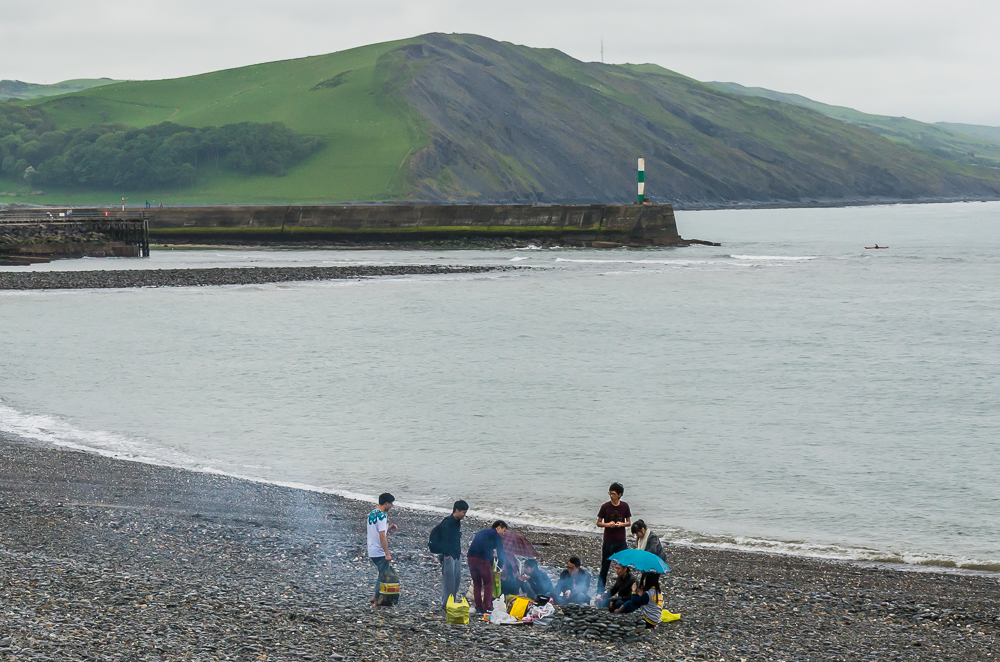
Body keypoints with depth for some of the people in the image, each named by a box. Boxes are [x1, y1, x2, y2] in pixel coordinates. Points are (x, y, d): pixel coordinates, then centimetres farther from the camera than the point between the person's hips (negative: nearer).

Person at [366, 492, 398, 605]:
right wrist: (387, 554, -20)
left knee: (382, 574, 20)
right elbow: (382, 536, -22)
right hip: (380, 552, -9)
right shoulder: (382, 516, -18)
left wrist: (390, 527, 12)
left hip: (371, 552, 9)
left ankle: (375, 597, 20)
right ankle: (377, 600, 4)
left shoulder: (371, 514, 11)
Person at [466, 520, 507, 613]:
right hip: (483, 560, -6)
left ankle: (479, 607, 13)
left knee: (476, 584, 14)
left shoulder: (482, 532, 28)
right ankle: (487, 608, -2)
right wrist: (499, 567, 19)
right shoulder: (496, 535, 7)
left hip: (471, 557, 6)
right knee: (488, 584, 3)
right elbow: (500, 553, 6)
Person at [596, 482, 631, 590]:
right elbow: (598, 523, 1)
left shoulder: (624, 506, 0)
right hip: (608, 541, -2)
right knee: (605, 567, 4)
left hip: (621, 541, 2)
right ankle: (600, 589, 13)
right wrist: (607, 524, -18)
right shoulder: (605, 507, -6)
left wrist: (622, 524, -12)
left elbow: (629, 522, 9)